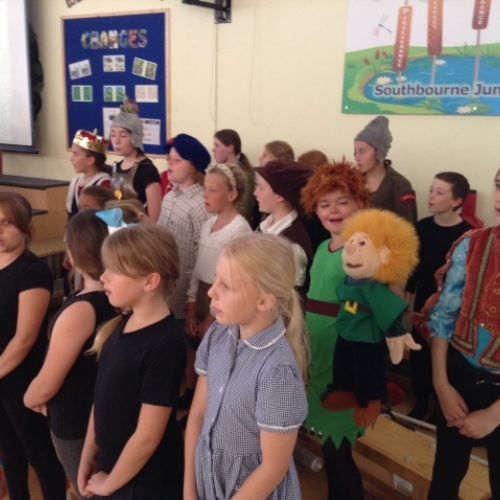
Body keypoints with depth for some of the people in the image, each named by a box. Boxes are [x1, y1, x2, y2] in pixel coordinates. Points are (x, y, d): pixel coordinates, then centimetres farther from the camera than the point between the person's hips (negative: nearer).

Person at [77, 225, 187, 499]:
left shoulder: (165, 344, -27)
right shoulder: (122, 324, -3)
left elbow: (147, 436, -22)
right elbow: (103, 399, 3)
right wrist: (87, 460, 7)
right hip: (110, 466, 6)